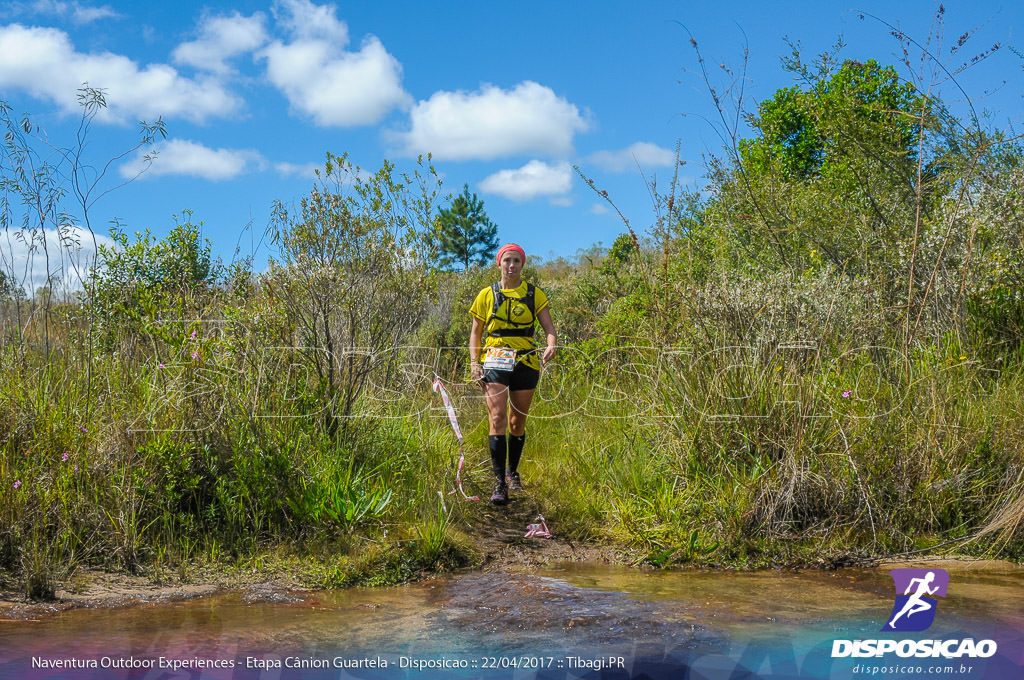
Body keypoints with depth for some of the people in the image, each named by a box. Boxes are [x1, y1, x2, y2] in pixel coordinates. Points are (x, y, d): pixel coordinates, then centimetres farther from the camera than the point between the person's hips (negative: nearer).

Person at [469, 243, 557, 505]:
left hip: (525, 362, 1)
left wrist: (551, 346, -22)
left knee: (517, 423, 9)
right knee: (497, 419, -16)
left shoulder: (534, 294, 7)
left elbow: (549, 327, 0)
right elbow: (476, 332, 13)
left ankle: (513, 472, 31)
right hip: (494, 362, -1)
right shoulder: (487, 295, 8)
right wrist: (474, 362, -1)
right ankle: (500, 483, -17)